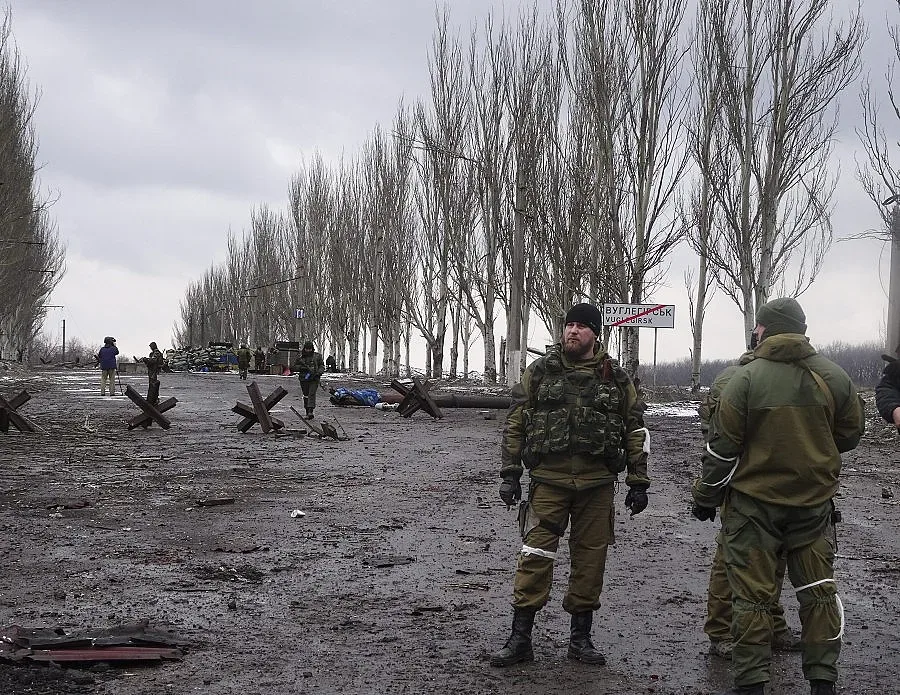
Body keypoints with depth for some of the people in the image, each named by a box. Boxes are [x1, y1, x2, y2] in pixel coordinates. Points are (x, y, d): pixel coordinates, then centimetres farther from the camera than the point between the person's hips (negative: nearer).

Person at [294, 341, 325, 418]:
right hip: (304, 379, 2)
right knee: (306, 395, 8)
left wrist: (319, 372, -10)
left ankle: (310, 411, -23)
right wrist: (302, 367, -12)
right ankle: (307, 412, 17)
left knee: (312, 394, -15)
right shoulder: (300, 356, 5)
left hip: (314, 379, -2)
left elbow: (322, 366, 10)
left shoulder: (317, 356, 3)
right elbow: (295, 367, 8)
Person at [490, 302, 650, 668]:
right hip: (548, 480, -1)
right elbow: (514, 425, 5)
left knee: (590, 557, 7)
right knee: (535, 555, -5)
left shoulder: (616, 377, 6)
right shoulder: (540, 371, 3)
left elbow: (635, 431, 10)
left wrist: (638, 482, 6)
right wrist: (510, 474, 0)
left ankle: (581, 637, 20)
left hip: (597, 484, 2)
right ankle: (520, 638, 2)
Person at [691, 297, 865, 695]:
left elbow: (722, 447, -9)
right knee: (819, 592, 13)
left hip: (754, 504, -3)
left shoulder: (745, 379, -12)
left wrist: (705, 497, 3)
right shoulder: (835, 377, -2)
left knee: (751, 595, 3)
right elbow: (850, 435, 10)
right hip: (815, 502, 3)